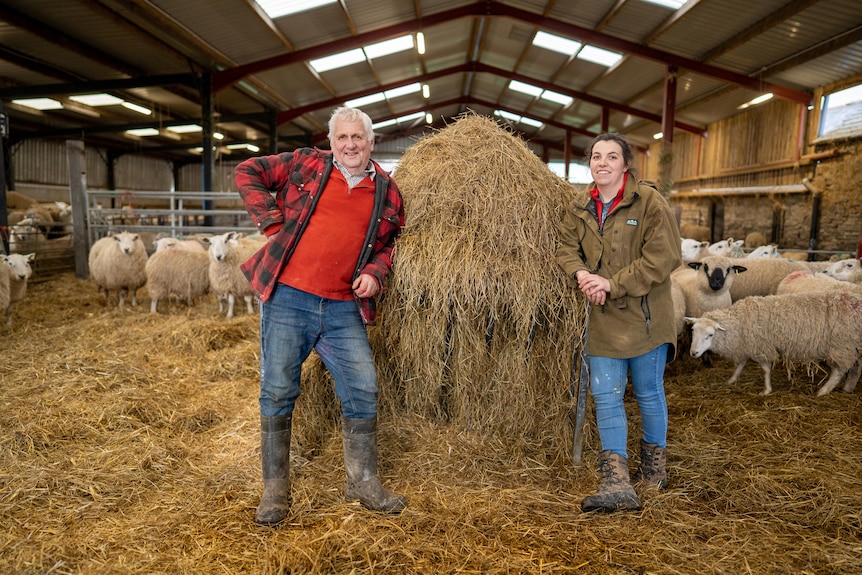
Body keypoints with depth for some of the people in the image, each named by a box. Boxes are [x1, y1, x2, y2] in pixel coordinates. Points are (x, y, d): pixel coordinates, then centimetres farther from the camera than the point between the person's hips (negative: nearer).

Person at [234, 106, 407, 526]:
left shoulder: (386, 191, 11)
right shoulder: (305, 164, 5)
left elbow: (389, 242, 22)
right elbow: (247, 172, 8)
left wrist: (374, 272, 1)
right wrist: (272, 222, -3)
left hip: (343, 307, 3)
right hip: (288, 298, -2)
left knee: (362, 392, 3)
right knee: (278, 392, 3)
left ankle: (363, 482, 22)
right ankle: (275, 490, 19)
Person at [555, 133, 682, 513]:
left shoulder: (649, 202, -11)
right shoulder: (580, 207, 6)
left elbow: (663, 258, -16)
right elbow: (566, 246, 8)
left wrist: (613, 284, -20)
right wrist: (580, 273, -14)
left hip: (644, 317, -4)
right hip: (602, 319, 4)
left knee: (649, 393, 12)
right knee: (605, 396, 1)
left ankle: (655, 466, 35)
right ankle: (616, 484, 6)